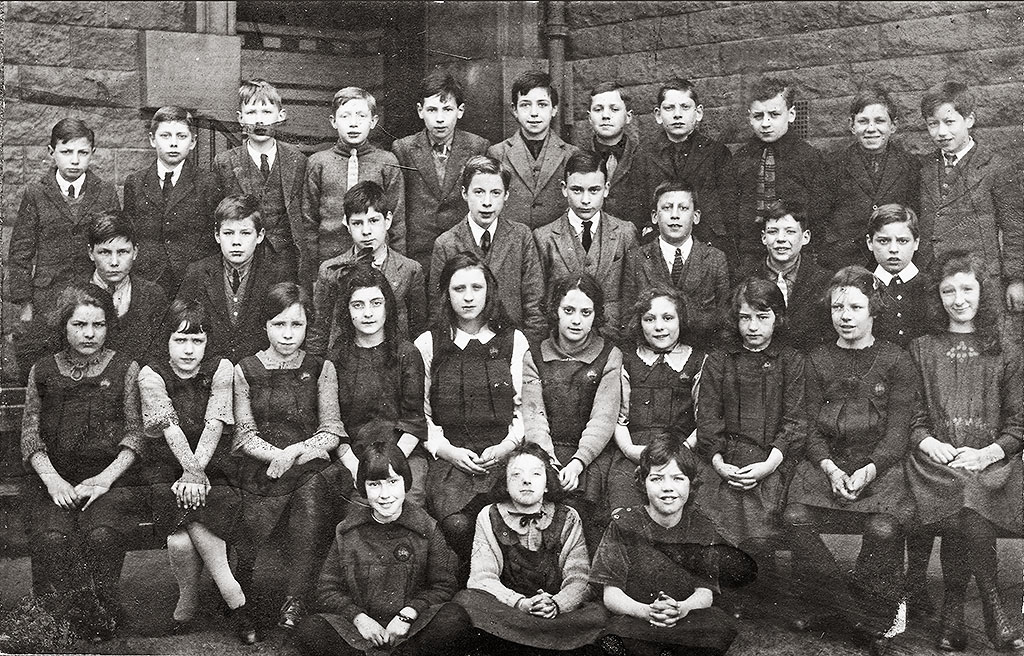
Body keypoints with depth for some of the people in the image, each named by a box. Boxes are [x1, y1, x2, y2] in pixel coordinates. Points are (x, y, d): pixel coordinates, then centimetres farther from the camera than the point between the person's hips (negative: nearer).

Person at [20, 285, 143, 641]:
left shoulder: (125, 370, 8)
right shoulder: (43, 371, 13)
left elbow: (134, 434, 4)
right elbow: (30, 435, 8)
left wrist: (106, 478, -11)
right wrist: (53, 480, -8)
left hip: (111, 476, -1)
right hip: (53, 477, 2)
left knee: (101, 534, -32)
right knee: (53, 538, -29)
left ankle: (105, 611, -12)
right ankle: (82, 617, -13)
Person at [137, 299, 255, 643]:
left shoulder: (221, 370, 2)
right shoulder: (151, 375, -1)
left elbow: (214, 424, -8)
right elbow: (169, 426, -13)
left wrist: (196, 472, -19)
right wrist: (191, 472, -24)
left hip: (214, 467, 0)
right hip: (167, 470, 0)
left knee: (196, 520, -30)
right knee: (179, 541, -27)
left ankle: (188, 602, -10)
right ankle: (234, 598, -9)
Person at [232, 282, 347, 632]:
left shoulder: (321, 369, 10)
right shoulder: (245, 370, 9)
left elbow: (331, 433, 5)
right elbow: (245, 435, 4)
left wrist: (294, 452, -12)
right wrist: (280, 456, -13)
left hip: (312, 468, 0)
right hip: (262, 472, 0)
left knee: (313, 490, -29)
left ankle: (295, 601, -18)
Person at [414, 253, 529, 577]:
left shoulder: (514, 341, 14)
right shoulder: (427, 344, 13)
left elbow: (525, 407, 11)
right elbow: (419, 413, 11)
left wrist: (506, 447, -6)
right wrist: (447, 450, -5)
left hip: (503, 456, 0)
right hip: (449, 457, 0)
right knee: (456, 524, -30)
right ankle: (464, 585, -3)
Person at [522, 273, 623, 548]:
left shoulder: (609, 357, 6)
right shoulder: (534, 358, 11)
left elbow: (603, 419, -5)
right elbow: (533, 416, -1)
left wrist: (578, 462, -21)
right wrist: (550, 462, -20)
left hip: (592, 455, -1)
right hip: (547, 453, 1)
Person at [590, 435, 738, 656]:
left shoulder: (699, 528, 6)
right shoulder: (624, 524, -1)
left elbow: (705, 593, -3)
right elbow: (611, 595, -7)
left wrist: (682, 608, -28)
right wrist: (647, 611, -29)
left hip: (685, 619, 3)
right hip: (635, 619, -3)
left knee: (721, 627, -30)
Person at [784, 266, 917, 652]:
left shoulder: (896, 362, 6)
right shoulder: (817, 362, 13)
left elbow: (898, 432, -1)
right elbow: (811, 429, 7)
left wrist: (868, 471, -17)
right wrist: (830, 468, -13)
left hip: (880, 465, -2)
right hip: (827, 463, 2)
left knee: (883, 528, -29)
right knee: (796, 519, -24)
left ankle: (837, 606, -7)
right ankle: (868, 620, -15)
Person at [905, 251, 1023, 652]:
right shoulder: (921, 351, 18)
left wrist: (989, 453, -7)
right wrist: (930, 443, -8)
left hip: (991, 460, 0)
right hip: (936, 459, 0)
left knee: (972, 500, -35)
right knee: (963, 501, -34)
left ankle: (953, 608, -22)